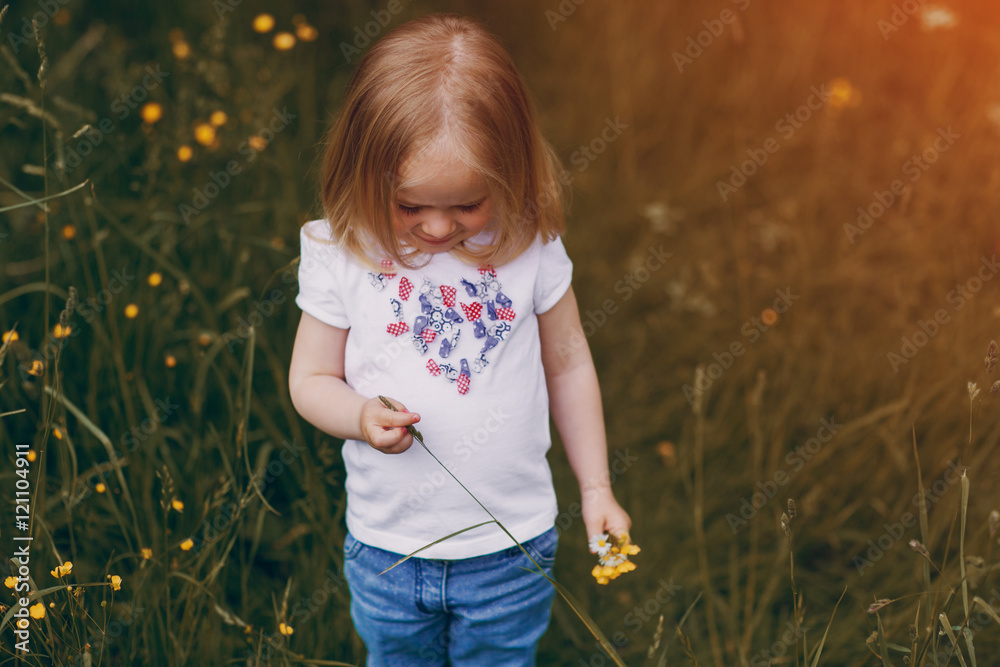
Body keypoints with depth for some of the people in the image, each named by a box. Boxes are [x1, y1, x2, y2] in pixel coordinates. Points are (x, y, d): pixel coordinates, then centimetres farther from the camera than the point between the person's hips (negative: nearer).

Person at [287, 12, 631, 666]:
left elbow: (568, 365, 1)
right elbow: (310, 379, -2)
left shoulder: (530, 244, -11)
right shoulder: (342, 254, -12)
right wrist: (360, 416, -24)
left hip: (513, 544, 0)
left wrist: (596, 488, 6)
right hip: (388, 544, 1)